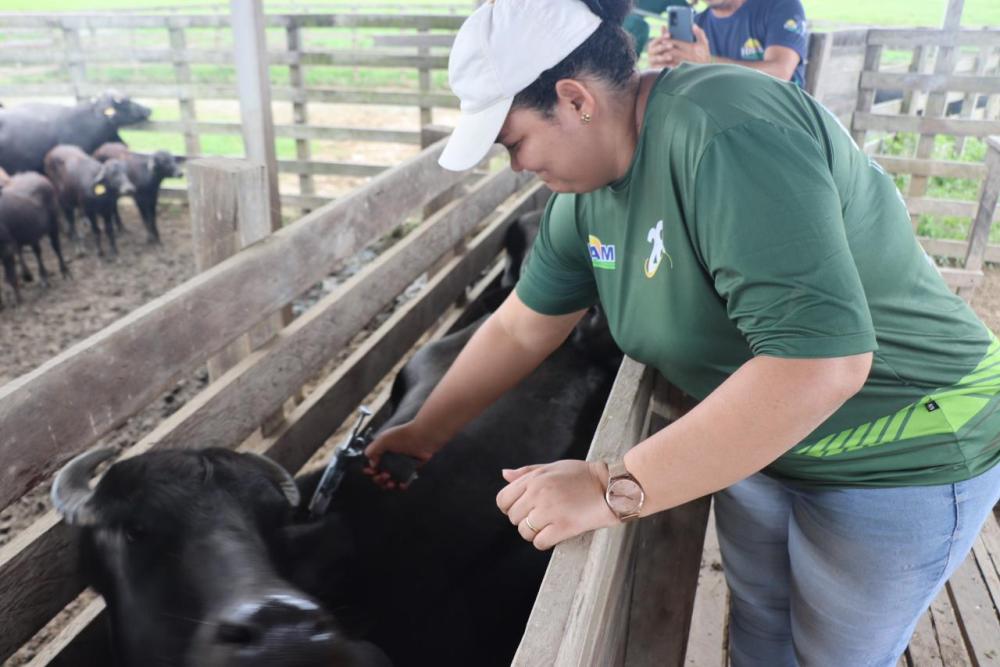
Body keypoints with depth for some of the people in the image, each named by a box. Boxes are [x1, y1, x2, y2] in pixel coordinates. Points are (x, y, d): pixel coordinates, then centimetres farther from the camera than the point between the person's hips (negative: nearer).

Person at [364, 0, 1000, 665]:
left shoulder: (728, 136, -33)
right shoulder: (587, 192, -7)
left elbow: (821, 362, -39)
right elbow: (519, 329, 3)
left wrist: (615, 489, -35)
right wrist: (425, 432, 8)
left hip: (900, 459, -6)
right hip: (760, 442, 7)